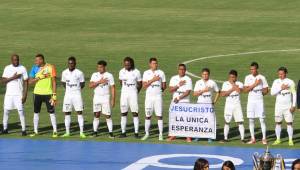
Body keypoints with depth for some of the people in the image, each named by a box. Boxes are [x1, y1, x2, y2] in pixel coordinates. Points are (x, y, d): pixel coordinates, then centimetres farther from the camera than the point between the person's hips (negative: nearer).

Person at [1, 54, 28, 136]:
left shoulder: (22, 68, -1)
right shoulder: (7, 68, 5)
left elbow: (26, 82, -2)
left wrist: (25, 95, -9)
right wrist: (13, 78, -16)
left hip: (19, 94, -3)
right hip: (9, 94, 3)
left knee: (21, 111, -7)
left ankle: (23, 130, -2)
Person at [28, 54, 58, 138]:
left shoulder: (50, 67, -6)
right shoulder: (35, 68, 3)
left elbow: (54, 82, -5)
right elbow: (30, 81, -1)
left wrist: (54, 95, -10)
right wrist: (39, 77, -17)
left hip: (48, 93, -3)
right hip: (37, 93, 3)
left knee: (52, 112, -3)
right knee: (36, 112, 7)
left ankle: (55, 131, 3)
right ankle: (35, 131, 16)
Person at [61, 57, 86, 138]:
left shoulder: (79, 73, -8)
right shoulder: (64, 73, 3)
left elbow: (82, 84, 3)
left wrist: (76, 90, 6)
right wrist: (69, 89, 10)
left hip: (77, 95, -3)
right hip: (67, 95, 3)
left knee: (79, 112, -6)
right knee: (67, 113, 4)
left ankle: (81, 132, -4)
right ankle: (67, 132, 11)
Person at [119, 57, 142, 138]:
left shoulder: (136, 72, -7)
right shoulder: (121, 72, 2)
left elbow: (140, 84, 3)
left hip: (133, 94, -3)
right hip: (124, 94, 3)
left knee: (135, 113, -5)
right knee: (123, 113, 5)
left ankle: (136, 132, -2)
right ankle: (123, 132, 10)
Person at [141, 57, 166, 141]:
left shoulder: (161, 73, 5)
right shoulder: (146, 73, 5)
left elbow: (164, 86, 11)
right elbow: (144, 85, -6)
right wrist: (153, 80, -13)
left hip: (158, 96, -1)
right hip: (149, 96, 1)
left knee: (159, 115, -4)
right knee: (148, 115, 4)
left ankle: (160, 134, -1)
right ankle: (146, 133, 12)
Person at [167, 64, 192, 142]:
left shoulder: (188, 79, -2)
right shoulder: (174, 78, 8)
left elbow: (188, 92, -10)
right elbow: (170, 89, -1)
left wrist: (179, 98, -17)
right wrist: (178, 85, -13)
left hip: (185, 102, -3)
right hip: (175, 101, 3)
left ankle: (188, 137, -4)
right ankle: (173, 135, 13)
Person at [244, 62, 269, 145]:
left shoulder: (262, 78, 0)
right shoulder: (248, 77, 3)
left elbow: (266, 90, 5)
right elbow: (245, 90, -7)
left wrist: (260, 94, -6)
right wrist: (254, 84, -15)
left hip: (259, 101, -2)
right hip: (251, 101, 2)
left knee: (262, 119, -4)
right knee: (251, 120, 3)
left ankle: (264, 138, 1)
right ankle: (253, 139, 10)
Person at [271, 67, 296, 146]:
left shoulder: (290, 82, -2)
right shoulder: (276, 82, 3)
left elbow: (294, 94, 0)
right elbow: (272, 92, -4)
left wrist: (294, 105, -6)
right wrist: (281, 88, -16)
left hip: (288, 106, -2)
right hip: (279, 106, 2)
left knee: (289, 123, -4)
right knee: (278, 122, 5)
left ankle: (290, 140, 1)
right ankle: (278, 139, 13)